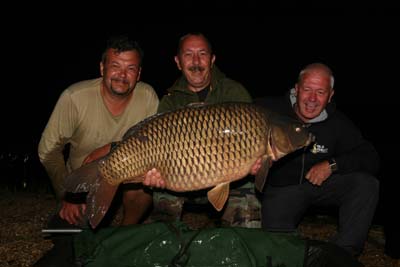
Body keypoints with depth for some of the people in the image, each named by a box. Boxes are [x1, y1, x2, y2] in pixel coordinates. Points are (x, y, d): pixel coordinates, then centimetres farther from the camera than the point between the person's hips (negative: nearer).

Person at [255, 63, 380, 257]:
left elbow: (371, 159, -7)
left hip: (321, 183, 3)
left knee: (367, 184, -21)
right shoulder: (271, 110, -14)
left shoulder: (337, 122, -7)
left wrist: (332, 165, -22)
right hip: (280, 188, -2)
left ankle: (343, 252, -11)